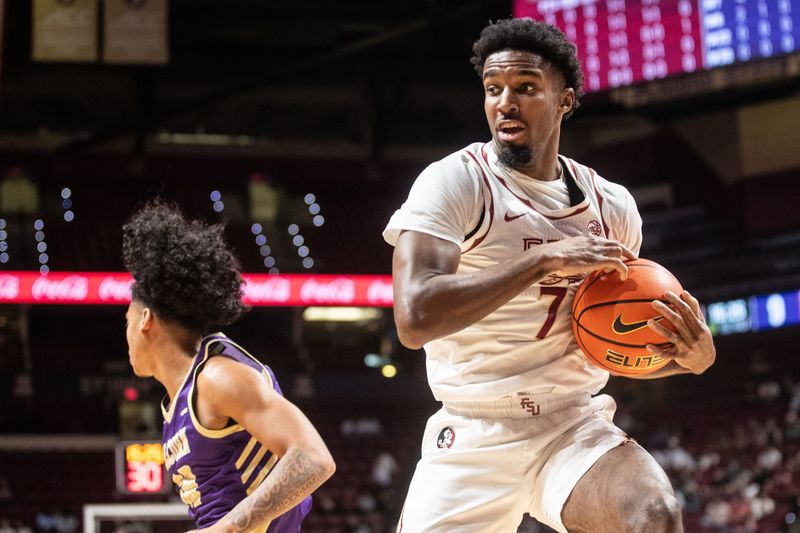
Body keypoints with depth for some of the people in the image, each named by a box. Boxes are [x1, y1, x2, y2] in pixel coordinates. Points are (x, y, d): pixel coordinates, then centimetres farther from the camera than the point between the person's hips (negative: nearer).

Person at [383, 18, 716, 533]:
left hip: (575, 428, 2)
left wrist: (689, 355, -4)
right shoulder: (454, 182, -10)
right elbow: (414, 317, -26)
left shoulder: (612, 205, 5)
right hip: (472, 440, -2)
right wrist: (545, 260, -28)